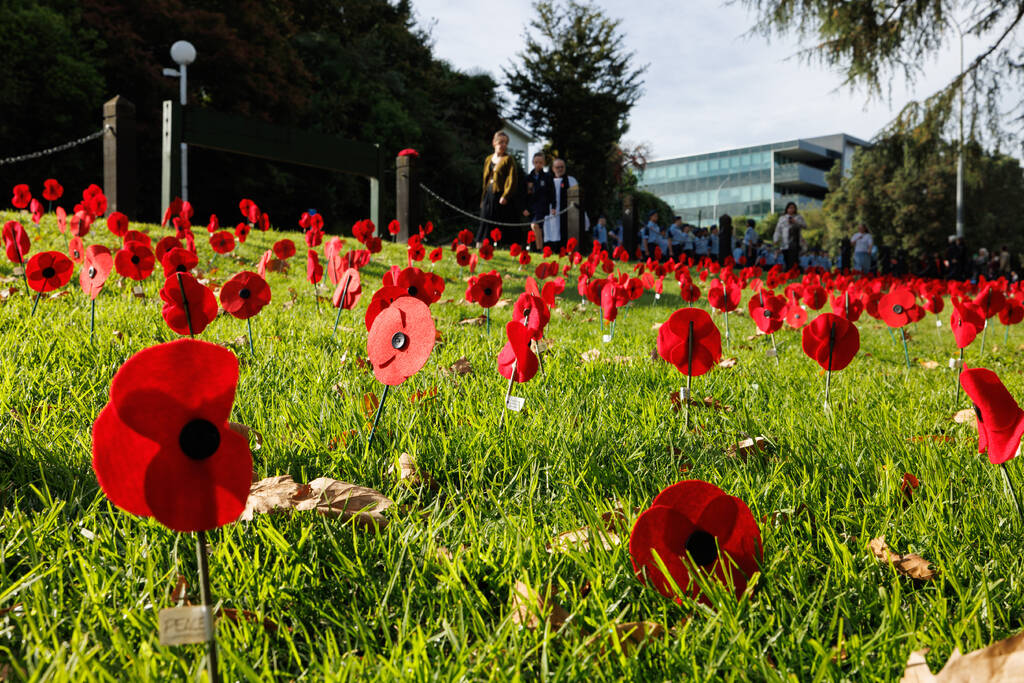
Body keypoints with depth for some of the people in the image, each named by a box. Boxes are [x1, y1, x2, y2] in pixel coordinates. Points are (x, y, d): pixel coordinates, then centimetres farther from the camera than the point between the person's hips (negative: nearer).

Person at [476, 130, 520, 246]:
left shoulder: (509, 159, -1)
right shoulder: (488, 160, 17)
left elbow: (512, 179, -10)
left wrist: (505, 196, -21)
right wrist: (483, 198, 16)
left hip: (501, 196, -5)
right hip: (488, 195, 5)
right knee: (485, 222, 2)